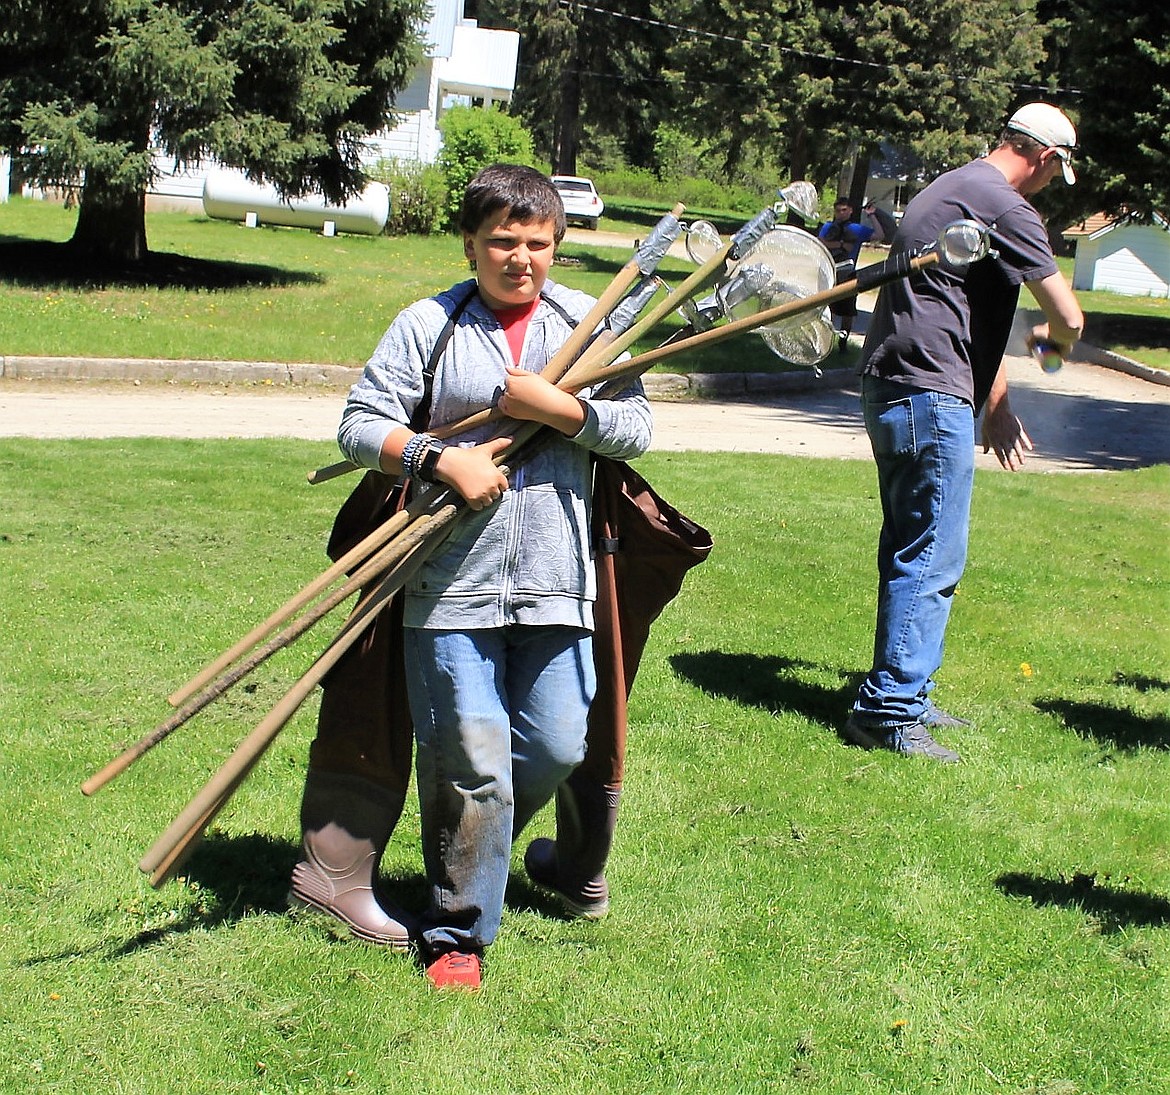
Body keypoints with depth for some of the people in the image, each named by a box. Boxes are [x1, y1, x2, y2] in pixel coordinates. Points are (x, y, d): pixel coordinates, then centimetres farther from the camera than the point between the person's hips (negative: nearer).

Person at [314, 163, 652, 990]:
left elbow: (637, 429, 2)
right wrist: (442, 461, -14)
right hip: (451, 580, -2)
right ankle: (459, 930, 15)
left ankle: (477, 851, 36)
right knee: (470, 760, -1)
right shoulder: (427, 325, 3)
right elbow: (360, 424, 0)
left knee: (557, 748, 5)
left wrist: (559, 409, -13)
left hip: (555, 580, 2)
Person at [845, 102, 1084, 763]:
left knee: (913, 551, 17)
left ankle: (903, 698, 25)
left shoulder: (951, 189, 21)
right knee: (932, 559, -6)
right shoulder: (1004, 207, -12)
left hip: (891, 388, 10)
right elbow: (1069, 317, -12)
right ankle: (889, 712, -4)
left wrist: (997, 402, 25)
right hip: (930, 394, -10)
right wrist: (1051, 339, 12)